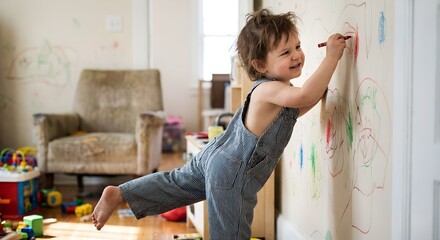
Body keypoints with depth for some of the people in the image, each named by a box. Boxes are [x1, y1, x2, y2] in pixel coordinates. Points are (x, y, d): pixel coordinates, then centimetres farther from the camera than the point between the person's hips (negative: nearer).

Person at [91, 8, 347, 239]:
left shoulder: (275, 88, 4)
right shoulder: (268, 89, -26)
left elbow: (295, 110, 22)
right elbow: (304, 96, -43)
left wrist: (320, 89, 8)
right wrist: (331, 57, -37)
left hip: (215, 156, 9)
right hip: (233, 176, -9)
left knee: (175, 183, 25)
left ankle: (118, 194, 28)